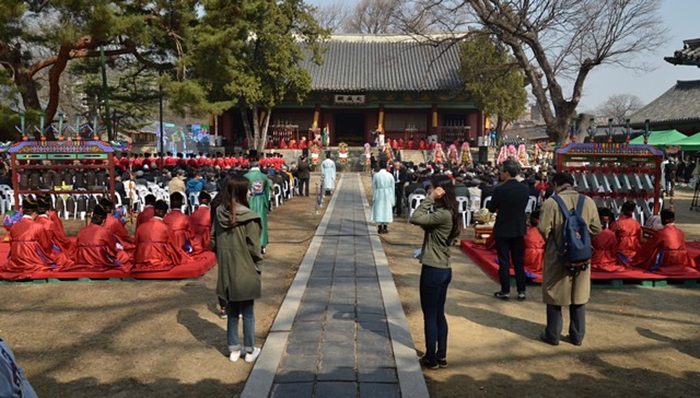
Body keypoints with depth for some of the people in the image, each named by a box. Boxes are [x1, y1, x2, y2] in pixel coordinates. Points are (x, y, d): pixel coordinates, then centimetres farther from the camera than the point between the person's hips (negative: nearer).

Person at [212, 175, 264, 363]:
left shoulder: (219, 214, -2)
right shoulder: (249, 217, -19)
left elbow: (213, 242, 5)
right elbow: (254, 248, -17)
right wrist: (257, 263, 1)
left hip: (226, 272, 5)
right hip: (245, 272, -5)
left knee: (232, 312, 18)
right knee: (248, 314, 11)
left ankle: (234, 349, 28)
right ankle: (250, 350, 23)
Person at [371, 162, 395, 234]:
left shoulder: (376, 175, -7)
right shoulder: (390, 175, -3)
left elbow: (373, 187, -1)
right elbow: (392, 187, 2)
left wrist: (373, 197, 8)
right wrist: (392, 197, 10)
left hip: (378, 195, -1)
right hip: (388, 195, 1)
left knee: (378, 210, 7)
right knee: (386, 209, 9)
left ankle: (379, 228, 5)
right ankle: (385, 227, 11)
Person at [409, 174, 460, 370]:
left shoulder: (442, 214, -22)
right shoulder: (446, 213, 9)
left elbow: (415, 219, -28)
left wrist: (429, 199, -22)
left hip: (433, 270, -9)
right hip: (443, 269, 9)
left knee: (430, 315, 4)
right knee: (439, 314, 17)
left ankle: (431, 358, 15)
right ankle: (441, 356, 26)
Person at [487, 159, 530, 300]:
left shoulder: (499, 189, -18)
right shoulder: (525, 189, -3)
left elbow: (491, 208, -7)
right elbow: (523, 206, 9)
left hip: (502, 230, -4)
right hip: (519, 229, 4)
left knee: (504, 262, 4)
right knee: (519, 261, 12)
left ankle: (505, 291, 10)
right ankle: (521, 291, 16)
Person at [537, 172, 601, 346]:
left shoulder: (551, 202, -15)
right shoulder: (588, 202, -2)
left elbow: (543, 229, -16)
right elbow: (596, 229, 3)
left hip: (557, 256, -3)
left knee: (554, 294, 9)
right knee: (579, 295, 15)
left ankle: (553, 335, 17)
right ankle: (577, 336, 23)